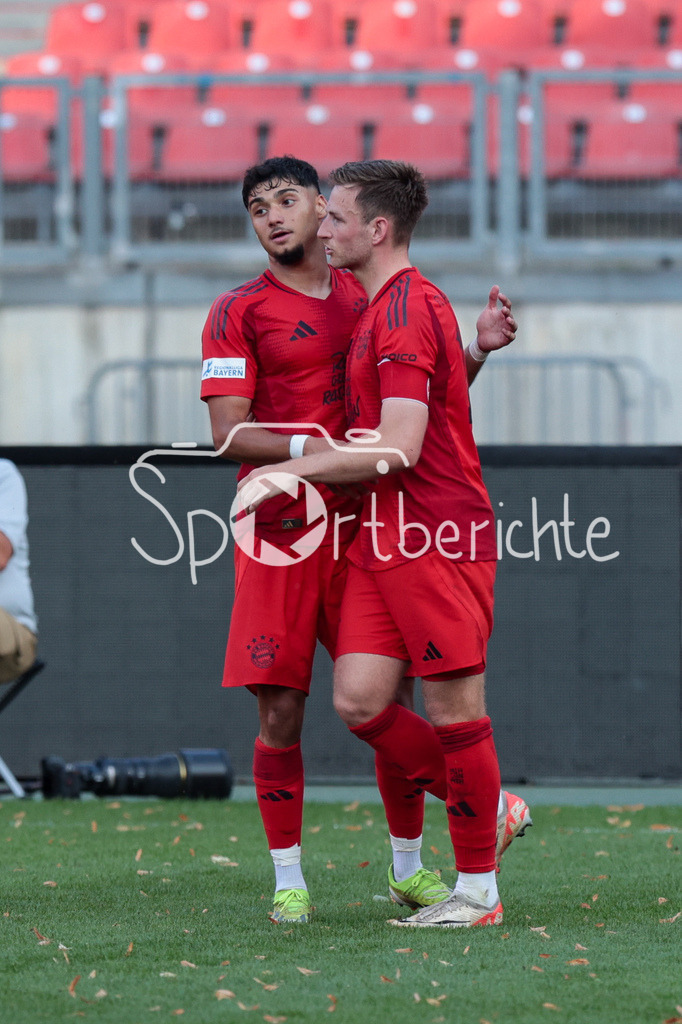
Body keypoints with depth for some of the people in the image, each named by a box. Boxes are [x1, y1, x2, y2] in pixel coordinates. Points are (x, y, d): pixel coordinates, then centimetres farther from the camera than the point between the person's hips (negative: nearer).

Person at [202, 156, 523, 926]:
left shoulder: (371, 300, 13)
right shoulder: (240, 312, 1)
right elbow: (228, 434, -6)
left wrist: (477, 350, 3)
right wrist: (308, 449, -22)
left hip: (365, 529, 3)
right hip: (280, 534, -3)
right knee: (280, 710, -4)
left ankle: (409, 866, 18)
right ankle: (288, 880, 5)